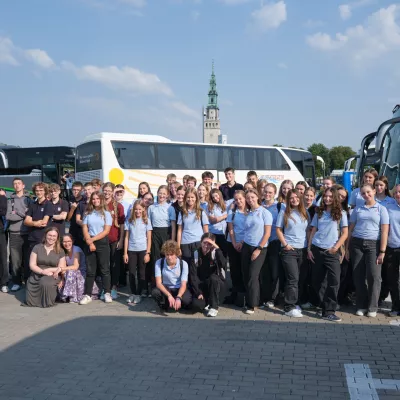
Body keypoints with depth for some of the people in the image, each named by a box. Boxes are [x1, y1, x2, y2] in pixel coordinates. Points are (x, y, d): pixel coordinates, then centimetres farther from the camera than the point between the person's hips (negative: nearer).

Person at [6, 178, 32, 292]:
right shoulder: (10, 200, 8)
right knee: (15, 259, 2)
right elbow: (8, 216, -6)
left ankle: (28, 281, 15)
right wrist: (24, 214, -11)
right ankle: (16, 282, 12)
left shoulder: (29, 199, 7)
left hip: (27, 233, -1)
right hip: (14, 234, 1)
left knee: (28, 259, 4)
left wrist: (17, 212, -8)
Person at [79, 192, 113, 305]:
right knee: (90, 270, 4)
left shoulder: (106, 214, 2)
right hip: (89, 243, 2)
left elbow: (106, 231, -6)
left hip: (102, 243, -2)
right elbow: (84, 229, 3)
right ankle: (87, 295, 5)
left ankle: (107, 293, 6)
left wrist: (92, 239, -11)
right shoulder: (87, 213, 9)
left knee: (104, 269, 1)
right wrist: (89, 242, -11)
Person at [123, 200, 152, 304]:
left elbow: (149, 238, 1)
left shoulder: (146, 221, 1)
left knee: (141, 272, 6)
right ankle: (133, 293, 16)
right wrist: (125, 252, 0)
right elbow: (127, 237, 5)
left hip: (142, 250, -1)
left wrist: (147, 253, -6)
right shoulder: (129, 220, 4)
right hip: (131, 250, 1)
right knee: (132, 272, 4)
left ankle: (139, 294, 13)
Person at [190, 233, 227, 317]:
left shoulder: (215, 253, -11)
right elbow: (192, 276, -8)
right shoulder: (196, 254, -7)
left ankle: (214, 306, -17)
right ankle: (207, 302, 11)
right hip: (201, 285, 1)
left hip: (216, 283, -1)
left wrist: (217, 248, -33)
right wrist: (198, 292, -16)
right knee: (197, 304, -27)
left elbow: (223, 265, -32)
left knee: (213, 278, -36)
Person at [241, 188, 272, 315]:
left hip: (260, 248, -5)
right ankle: (248, 301, 17)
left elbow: (267, 233, -9)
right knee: (246, 275, 5)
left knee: (253, 276, -7)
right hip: (246, 247, 5)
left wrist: (259, 249, -12)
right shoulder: (248, 214, 10)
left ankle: (252, 305, 1)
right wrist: (242, 242, 1)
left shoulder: (264, 212, -5)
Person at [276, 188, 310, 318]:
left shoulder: (305, 213, 11)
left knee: (303, 278, 6)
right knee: (293, 278, -10)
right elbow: (278, 230, 0)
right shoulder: (284, 213, 1)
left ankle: (300, 302, 19)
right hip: (289, 250, -4)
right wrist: (285, 244, -9)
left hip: (303, 249, 4)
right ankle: (289, 307, -7)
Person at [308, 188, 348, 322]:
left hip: (332, 252, -3)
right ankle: (326, 304, 24)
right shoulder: (319, 213, 12)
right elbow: (313, 232, 12)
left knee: (334, 281, -10)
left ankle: (329, 311, -3)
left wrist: (336, 247, -11)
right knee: (316, 280, 6)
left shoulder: (341, 213, 3)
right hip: (316, 250, 3)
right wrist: (309, 249, 4)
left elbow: (345, 233, 0)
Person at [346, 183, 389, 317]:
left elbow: (384, 231, -2)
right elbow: (351, 229, 12)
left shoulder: (381, 209, 3)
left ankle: (372, 307, 6)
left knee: (373, 276, -6)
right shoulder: (357, 209, 11)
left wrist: (382, 251, -9)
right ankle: (361, 306, 14)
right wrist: (347, 248, 7)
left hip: (373, 244, -2)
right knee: (358, 275, 3)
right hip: (356, 243, 3)